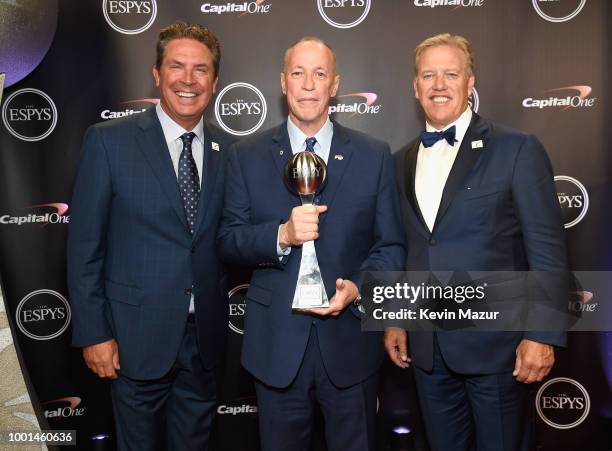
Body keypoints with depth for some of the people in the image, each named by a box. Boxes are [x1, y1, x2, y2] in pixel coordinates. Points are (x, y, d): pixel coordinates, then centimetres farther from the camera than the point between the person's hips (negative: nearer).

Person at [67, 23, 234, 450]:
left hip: (205, 335, 3)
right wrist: (92, 333, -9)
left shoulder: (227, 150, 2)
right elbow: (84, 243, -7)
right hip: (138, 334, -3)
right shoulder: (109, 141, -9)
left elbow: (227, 238, 7)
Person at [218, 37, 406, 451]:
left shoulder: (374, 156, 0)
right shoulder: (247, 156, 1)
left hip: (350, 342, 0)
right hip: (276, 343, 1)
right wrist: (282, 235, -21)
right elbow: (229, 241, -3)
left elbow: (392, 245, 0)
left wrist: (358, 287, -18)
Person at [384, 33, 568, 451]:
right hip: (426, 346, 5)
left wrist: (543, 335, -13)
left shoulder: (517, 149, -8)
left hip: (494, 342, -4)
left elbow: (547, 249, -10)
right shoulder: (405, 160, 8)